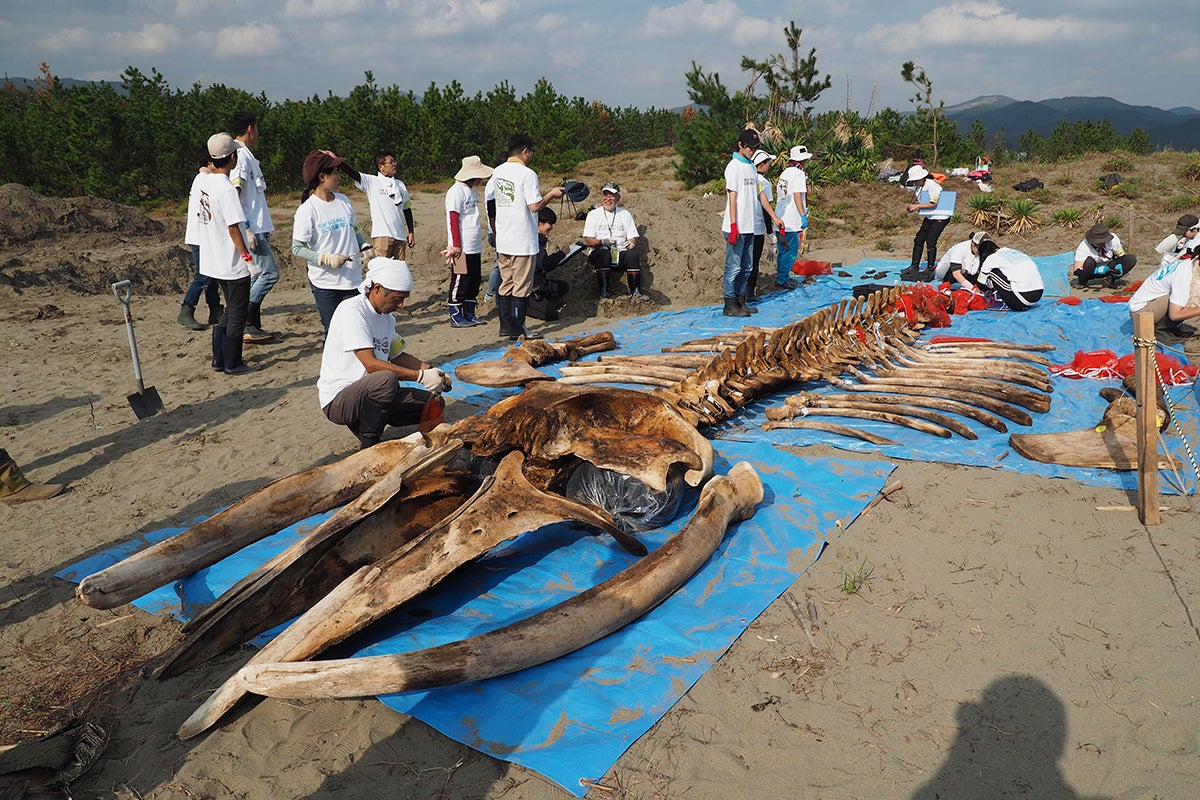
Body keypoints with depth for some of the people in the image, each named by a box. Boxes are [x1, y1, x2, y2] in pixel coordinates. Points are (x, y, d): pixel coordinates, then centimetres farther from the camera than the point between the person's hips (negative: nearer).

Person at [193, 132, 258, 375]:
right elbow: (233, 227, -22)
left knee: (230, 310, 21)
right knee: (237, 314, 4)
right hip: (233, 264, -9)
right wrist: (246, 255, -14)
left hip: (212, 262, 9)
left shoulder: (200, 182, 4)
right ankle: (233, 364, 12)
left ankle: (219, 359, 24)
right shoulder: (226, 189, -20)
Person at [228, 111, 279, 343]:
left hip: (257, 227, 10)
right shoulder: (240, 155, -12)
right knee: (270, 272, -11)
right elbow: (233, 195, -20)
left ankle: (253, 327, 14)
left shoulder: (245, 155, 19)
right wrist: (246, 229, -23)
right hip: (251, 228, -10)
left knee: (257, 275, 10)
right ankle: (244, 323, -8)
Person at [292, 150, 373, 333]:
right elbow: (297, 249, -9)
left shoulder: (344, 201, 8)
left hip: (353, 279, 5)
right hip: (324, 283, -5)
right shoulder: (307, 210, -10)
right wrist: (326, 259, -21)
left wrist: (365, 247, 0)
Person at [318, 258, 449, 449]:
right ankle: (369, 447, -17)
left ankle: (362, 422, 9)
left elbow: (397, 356, 18)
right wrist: (420, 376, -26)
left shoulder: (386, 317, 10)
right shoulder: (352, 310, -18)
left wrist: (430, 369, 1)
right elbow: (371, 364, -25)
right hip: (338, 400, -9)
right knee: (387, 379, -37)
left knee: (434, 404, 0)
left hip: (371, 393, 9)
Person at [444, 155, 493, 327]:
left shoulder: (471, 191, 15)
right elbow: (453, 220, -16)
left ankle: (469, 314, 21)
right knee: (460, 281, -2)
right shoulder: (456, 191, -12)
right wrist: (456, 245, -18)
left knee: (474, 281, 12)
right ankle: (455, 317, 6)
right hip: (462, 248, -9)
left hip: (474, 247, 9)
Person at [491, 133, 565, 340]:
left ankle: (505, 325, 21)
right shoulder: (527, 174, -15)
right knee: (522, 286, 1)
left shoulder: (498, 172, 10)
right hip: (522, 241, -7)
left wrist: (539, 192, 22)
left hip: (502, 240, 8)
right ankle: (517, 329, 6)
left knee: (506, 284, 14)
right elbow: (535, 206, -18)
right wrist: (551, 194, -2)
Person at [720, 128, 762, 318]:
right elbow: (732, 197, -13)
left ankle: (741, 301, 20)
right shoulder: (734, 166, -8)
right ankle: (730, 305, 0)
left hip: (750, 227, 8)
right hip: (737, 227, -8)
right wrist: (733, 226, -18)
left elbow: (756, 194, 18)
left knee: (746, 267, 12)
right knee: (734, 267, -5)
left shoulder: (752, 167, 16)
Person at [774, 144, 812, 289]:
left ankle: (781, 276, 26)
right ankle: (782, 280, 0)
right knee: (791, 251, -2)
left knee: (783, 250, 18)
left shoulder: (784, 172, 14)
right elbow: (797, 195, -18)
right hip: (792, 221, -9)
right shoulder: (799, 173, -11)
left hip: (781, 219, 9)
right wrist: (804, 216, -16)